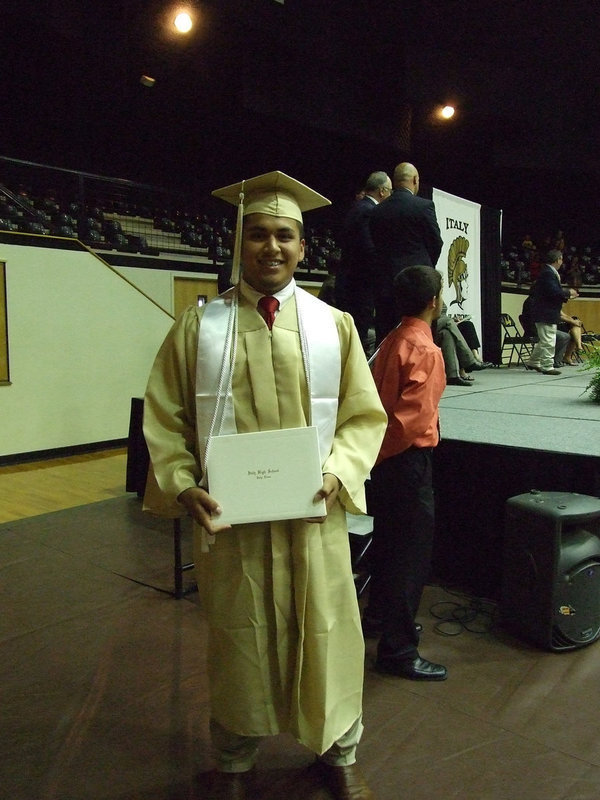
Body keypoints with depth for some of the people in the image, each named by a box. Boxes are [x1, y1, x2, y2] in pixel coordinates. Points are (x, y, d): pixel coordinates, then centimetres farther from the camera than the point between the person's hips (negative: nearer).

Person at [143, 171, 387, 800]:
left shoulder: (333, 326, 2)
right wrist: (182, 486, -13)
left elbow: (365, 415, 4)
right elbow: (163, 418, 1)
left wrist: (338, 471, -12)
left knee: (324, 634, 12)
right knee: (237, 639, 14)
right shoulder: (198, 327, 0)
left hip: (313, 514, 1)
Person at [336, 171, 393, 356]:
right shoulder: (369, 211, -14)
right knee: (359, 334, -6)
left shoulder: (356, 208, 16)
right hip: (360, 284, -10)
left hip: (347, 281, 10)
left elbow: (343, 242, 19)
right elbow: (370, 250, -21)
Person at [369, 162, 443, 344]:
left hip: (384, 283, 4)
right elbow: (436, 242, 3)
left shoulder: (377, 211, 8)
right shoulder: (424, 206, -4)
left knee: (384, 338, 6)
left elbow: (376, 245, 10)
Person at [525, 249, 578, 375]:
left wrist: (566, 294, 10)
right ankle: (547, 367, 1)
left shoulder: (548, 272, 15)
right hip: (546, 314, -11)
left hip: (545, 313, 11)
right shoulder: (548, 273, -17)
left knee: (544, 341, 19)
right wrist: (568, 293, -11)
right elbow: (554, 292, -25)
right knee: (548, 341, -5)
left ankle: (533, 362, 26)